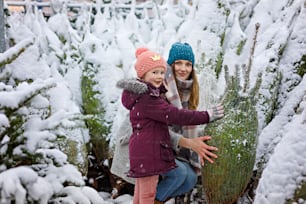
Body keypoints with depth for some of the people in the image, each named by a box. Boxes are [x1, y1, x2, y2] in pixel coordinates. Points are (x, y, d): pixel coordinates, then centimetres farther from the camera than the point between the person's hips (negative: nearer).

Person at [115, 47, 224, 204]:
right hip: (147, 151, -11)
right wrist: (206, 116, -23)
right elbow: (174, 115, -25)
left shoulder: (143, 95, 11)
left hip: (141, 150, 11)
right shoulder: (148, 100, -20)